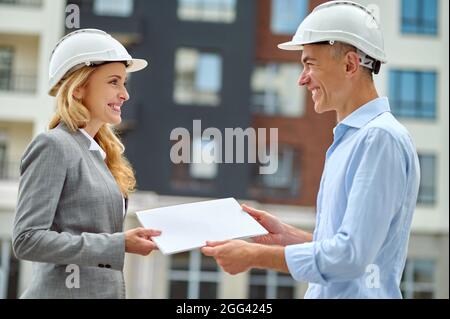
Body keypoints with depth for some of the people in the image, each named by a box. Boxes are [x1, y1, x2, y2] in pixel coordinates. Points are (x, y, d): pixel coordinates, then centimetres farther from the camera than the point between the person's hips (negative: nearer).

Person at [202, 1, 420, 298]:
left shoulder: (380, 137, -15)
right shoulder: (350, 138, 15)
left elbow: (352, 255, -20)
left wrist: (256, 256, -14)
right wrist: (287, 236, 9)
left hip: (357, 293, -8)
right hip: (326, 293, 8)